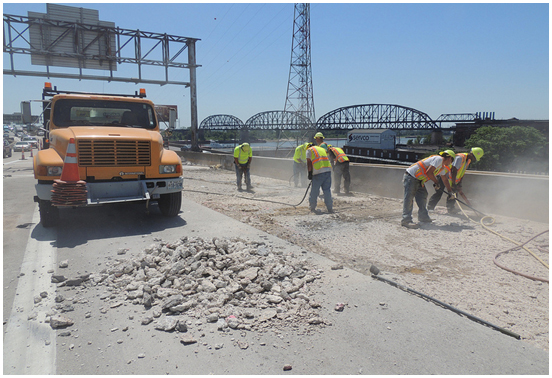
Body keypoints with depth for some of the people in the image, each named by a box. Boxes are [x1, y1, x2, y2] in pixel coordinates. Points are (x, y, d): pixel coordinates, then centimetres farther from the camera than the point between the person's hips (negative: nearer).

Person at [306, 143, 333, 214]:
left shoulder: (309, 150, 13)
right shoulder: (322, 149, 30)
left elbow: (309, 162, 2)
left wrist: (310, 173, 4)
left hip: (318, 172, -5)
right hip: (328, 170, 5)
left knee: (314, 191, 6)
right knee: (327, 190, 8)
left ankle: (312, 207, 14)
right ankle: (330, 208, 8)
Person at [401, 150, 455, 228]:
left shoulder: (442, 167, 21)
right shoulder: (439, 159, -12)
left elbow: (445, 179, 34)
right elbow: (428, 172, -21)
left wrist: (450, 191, 38)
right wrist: (436, 182, -7)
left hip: (418, 179, 11)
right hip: (411, 177, -11)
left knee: (423, 196, 14)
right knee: (409, 198, -14)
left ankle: (423, 216, 25)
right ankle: (406, 220, -18)